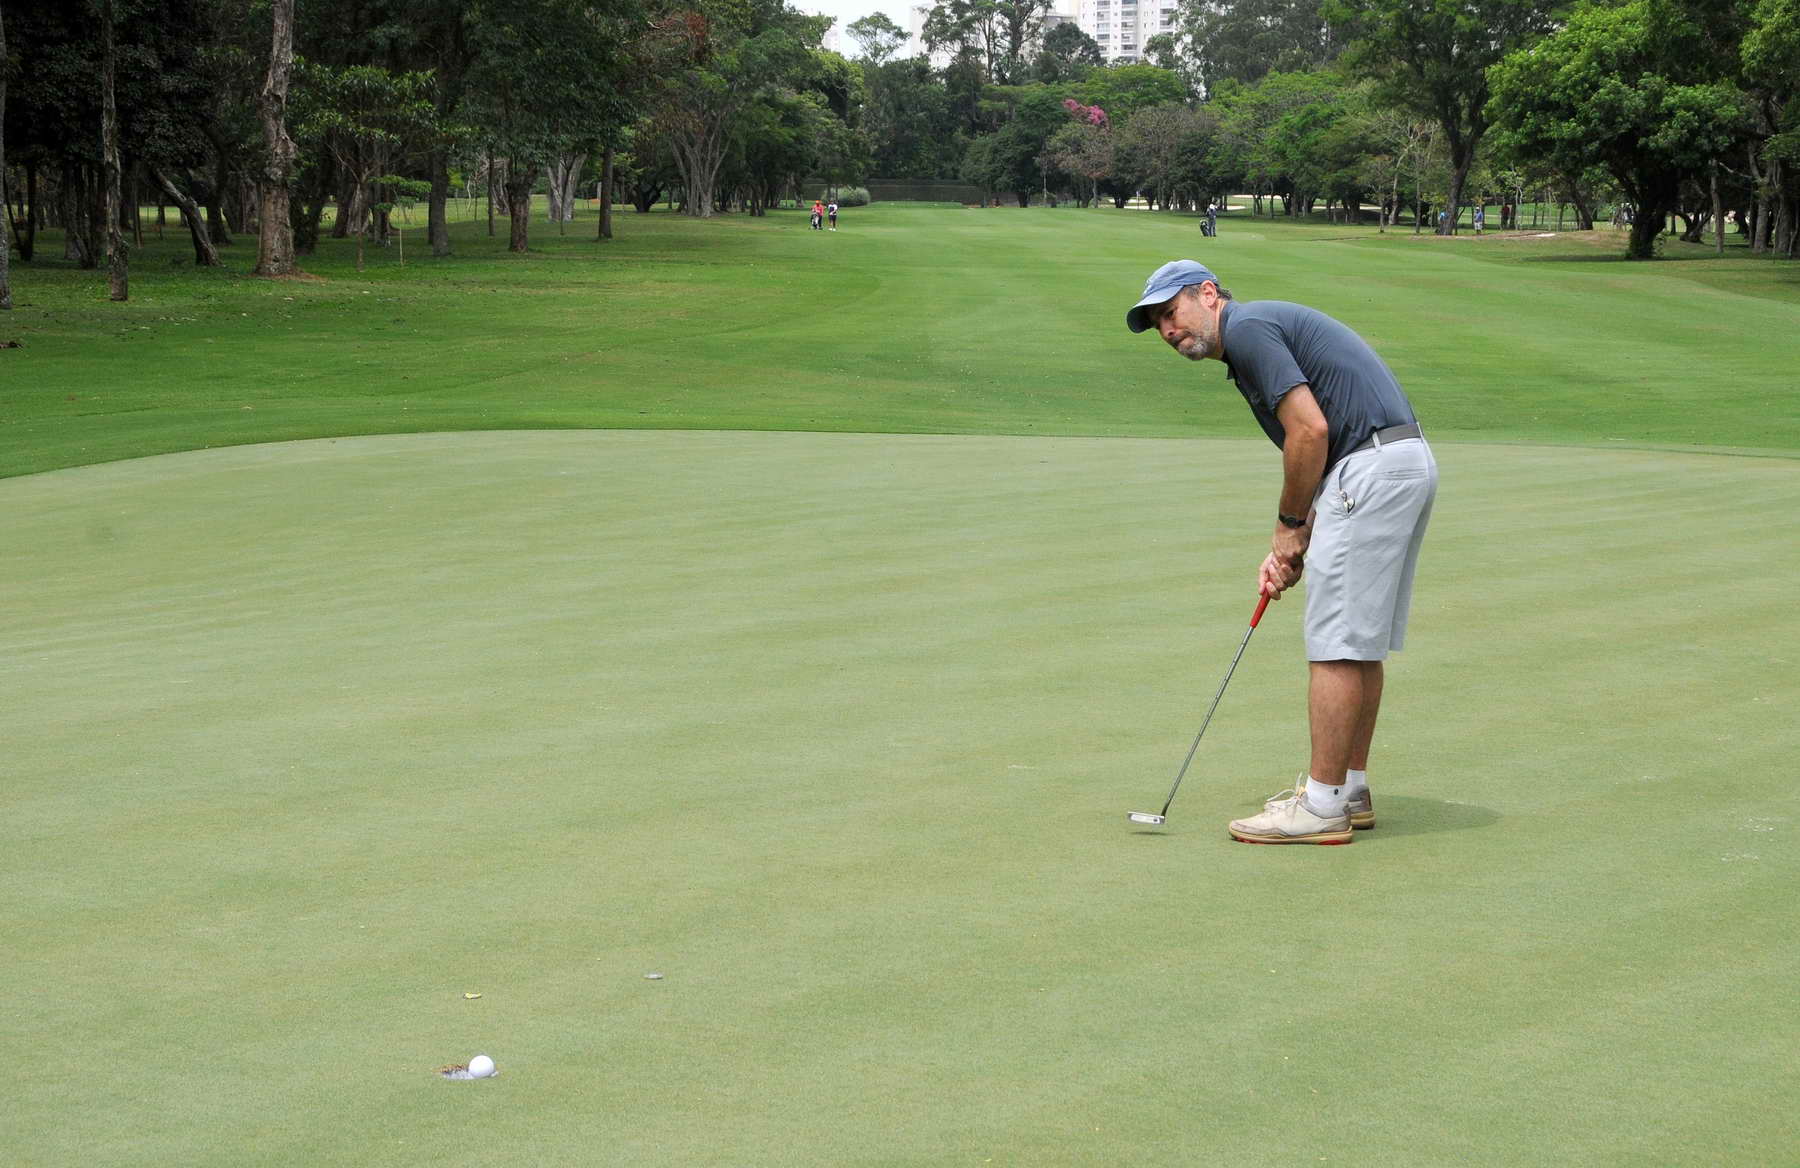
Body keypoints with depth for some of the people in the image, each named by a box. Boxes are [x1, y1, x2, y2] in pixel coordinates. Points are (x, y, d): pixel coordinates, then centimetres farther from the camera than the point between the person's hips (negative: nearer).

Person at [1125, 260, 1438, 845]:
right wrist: (1290, 549, 12)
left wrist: (1290, 526, -3)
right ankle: (1349, 789, 24)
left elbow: (1310, 431, -16)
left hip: (1373, 468, -10)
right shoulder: (1272, 326, 24)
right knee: (1361, 644, 16)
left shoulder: (1247, 329, -7)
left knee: (1337, 643, -5)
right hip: (1409, 463, 10)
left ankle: (1322, 805, -1)